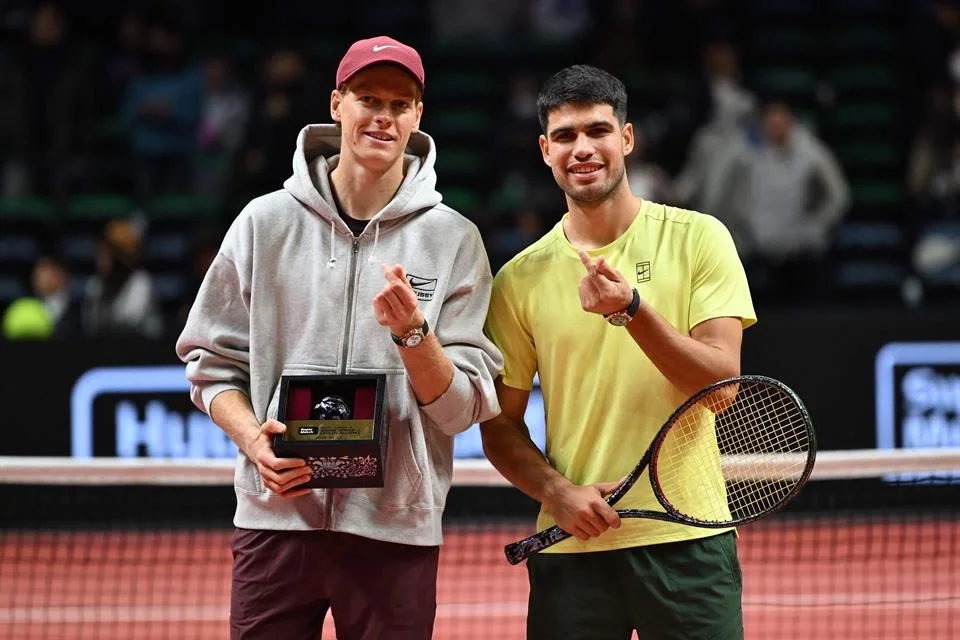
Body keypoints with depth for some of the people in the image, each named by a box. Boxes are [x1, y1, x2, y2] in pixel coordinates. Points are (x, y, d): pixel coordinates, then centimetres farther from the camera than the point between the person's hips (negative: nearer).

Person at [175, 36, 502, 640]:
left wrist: (412, 333, -18)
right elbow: (212, 362, 8)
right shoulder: (266, 222, 5)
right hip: (277, 518, 1)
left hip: (396, 528, -1)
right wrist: (251, 435, -10)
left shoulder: (454, 239, 2)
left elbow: (462, 408, -1)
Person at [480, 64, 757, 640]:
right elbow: (501, 425, 10)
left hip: (686, 539, -1)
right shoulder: (520, 280, 5)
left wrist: (631, 310, -18)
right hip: (572, 546, 2)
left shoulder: (698, 239, 1)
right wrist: (556, 492, -8)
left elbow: (722, 384, -6)